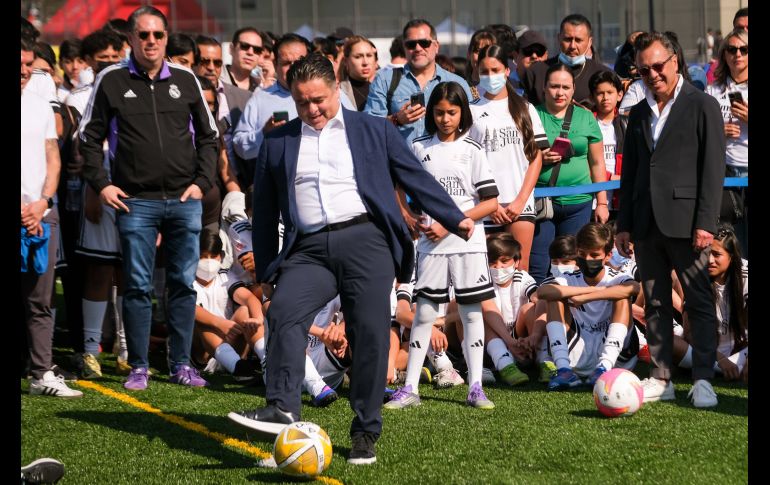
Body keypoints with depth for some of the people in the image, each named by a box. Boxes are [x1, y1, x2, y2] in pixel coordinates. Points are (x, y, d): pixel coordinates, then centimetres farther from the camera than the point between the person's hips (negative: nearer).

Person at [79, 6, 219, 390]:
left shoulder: (185, 81, 9)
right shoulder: (111, 81, 3)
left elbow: (208, 136, 15)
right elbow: (90, 136, 7)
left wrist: (202, 182, 3)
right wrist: (101, 184, -3)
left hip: (184, 201, 2)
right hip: (136, 202, -2)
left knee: (183, 284, 4)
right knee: (138, 286, -1)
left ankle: (181, 364, 12)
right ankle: (138, 366, 6)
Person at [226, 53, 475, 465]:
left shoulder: (375, 131, 13)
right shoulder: (277, 144, 17)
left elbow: (415, 178, 12)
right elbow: (264, 210, 20)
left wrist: (455, 219, 3)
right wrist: (264, 268, 15)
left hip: (365, 241, -1)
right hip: (309, 249, 2)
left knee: (370, 333, -8)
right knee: (283, 311, -23)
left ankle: (365, 432, 1)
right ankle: (282, 408, -32)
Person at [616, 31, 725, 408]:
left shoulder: (703, 106, -1)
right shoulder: (638, 114, 17)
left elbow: (713, 168, -6)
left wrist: (705, 222, -13)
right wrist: (623, 225, 12)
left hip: (685, 221, -6)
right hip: (646, 223, 6)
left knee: (699, 303, -3)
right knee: (655, 304, 8)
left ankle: (703, 379, -1)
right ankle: (660, 378, 12)